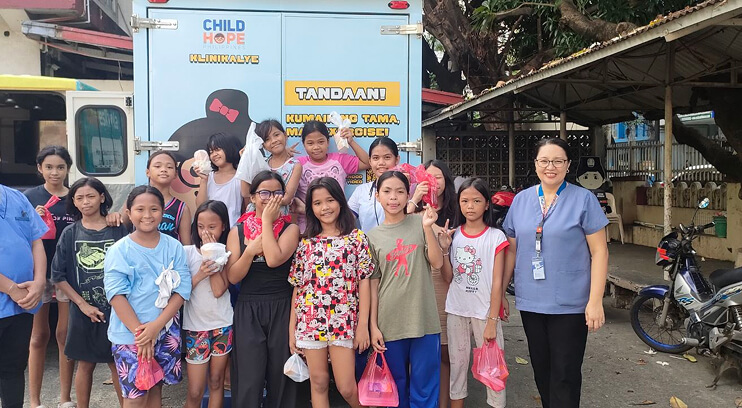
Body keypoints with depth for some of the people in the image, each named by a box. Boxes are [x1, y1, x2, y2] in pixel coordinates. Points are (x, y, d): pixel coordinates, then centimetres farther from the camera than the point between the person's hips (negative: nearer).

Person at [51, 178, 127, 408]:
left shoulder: (118, 230, -3)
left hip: (115, 310, -1)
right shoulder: (70, 234, 1)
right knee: (85, 365, 13)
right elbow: (58, 277, 0)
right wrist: (83, 305, -7)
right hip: (83, 312, 1)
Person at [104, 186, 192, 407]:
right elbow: (116, 294, -12)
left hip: (167, 332, 3)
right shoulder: (118, 250, -7)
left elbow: (182, 289, -5)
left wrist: (157, 325, -14)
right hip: (130, 335, -2)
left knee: (156, 388, 15)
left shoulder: (174, 247, -1)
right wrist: (139, 331, -17)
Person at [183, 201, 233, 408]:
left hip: (223, 326, 1)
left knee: (216, 382, 13)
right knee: (195, 391, 3)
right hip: (195, 327, -1)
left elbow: (219, 290, -16)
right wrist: (199, 274, -21)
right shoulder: (187, 252, -5)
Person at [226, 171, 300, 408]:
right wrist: (250, 251, -17)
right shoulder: (238, 231, 5)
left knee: (280, 378, 9)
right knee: (248, 382, 2)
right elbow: (232, 277, -2)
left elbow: (274, 260, -19)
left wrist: (267, 221, -12)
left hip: (282, 310, -1)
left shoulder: (290, 229, 0)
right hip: (247, 311, 1)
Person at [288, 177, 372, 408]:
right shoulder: (306, 243, 6)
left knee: (346, 387, -1)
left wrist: (363, 325, -7)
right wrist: (292, 329, 5)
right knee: (318, 382, 10)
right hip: (310, 323, 3)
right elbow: (298, 288, 8)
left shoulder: (357, 238, 0)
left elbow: (364, 283, -2)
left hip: (344, 322, -2)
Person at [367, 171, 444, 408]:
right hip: (389, 323, 1)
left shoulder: (420, 223, 2)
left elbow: (437, 263, -6)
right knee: (397, 385, 14)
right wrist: (373, 325, 0)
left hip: (423, 319, -1)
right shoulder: (373, 237, 4)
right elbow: (373, 283, 4)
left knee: (425, 388, 5)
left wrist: (428, 228, -17)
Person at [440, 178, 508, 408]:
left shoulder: (495, 237, -7)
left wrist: (492, 321, -11)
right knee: (457, 363, 14)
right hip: (456, 310, 3)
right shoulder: (453, 235, 3)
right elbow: (448, 277, 3)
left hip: (484, 311, -3)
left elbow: (497, 283, -8)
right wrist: (444, 248, -10)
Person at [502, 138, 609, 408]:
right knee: (541, 370, 15)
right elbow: (511, 251, 11)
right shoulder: (521, 200, 6)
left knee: (565, 375, 3)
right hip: (530, 302, 4)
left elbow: (599, 251, -6)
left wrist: (595, 300, -13)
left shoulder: (584, 199, -5)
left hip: (569, 304, -4)